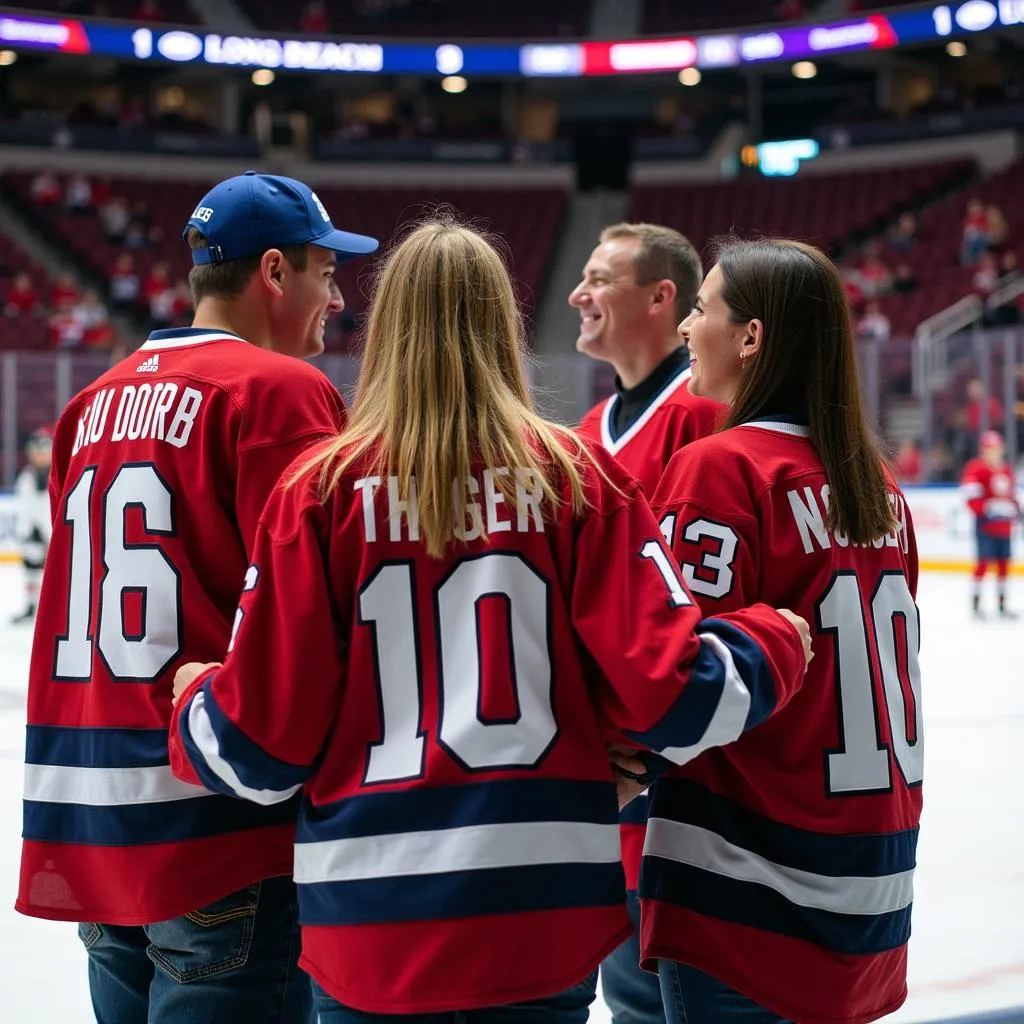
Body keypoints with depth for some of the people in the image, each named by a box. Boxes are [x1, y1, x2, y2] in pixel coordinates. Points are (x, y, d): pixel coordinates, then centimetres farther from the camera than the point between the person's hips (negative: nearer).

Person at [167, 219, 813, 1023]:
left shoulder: (323, 485, -3)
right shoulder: (577, 474, -3)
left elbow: (261, 739, -2)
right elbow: (672, 692, -6)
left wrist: (193, 701, 21)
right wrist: (774, 647, 14)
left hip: (370, 925, 0)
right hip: (547, 914, 0)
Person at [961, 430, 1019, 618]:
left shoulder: (1006, 470, 17)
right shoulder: (976, 468, -8)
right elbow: (970, 495, -17)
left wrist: (1015, 509, 13)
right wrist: (986, 509, -22)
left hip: (1004, 526, 7)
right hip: (986, 525, -7)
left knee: (1003, 563, 10)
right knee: (983, 561, -9)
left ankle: (1002, 605, 19)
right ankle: (975, 604, -4)